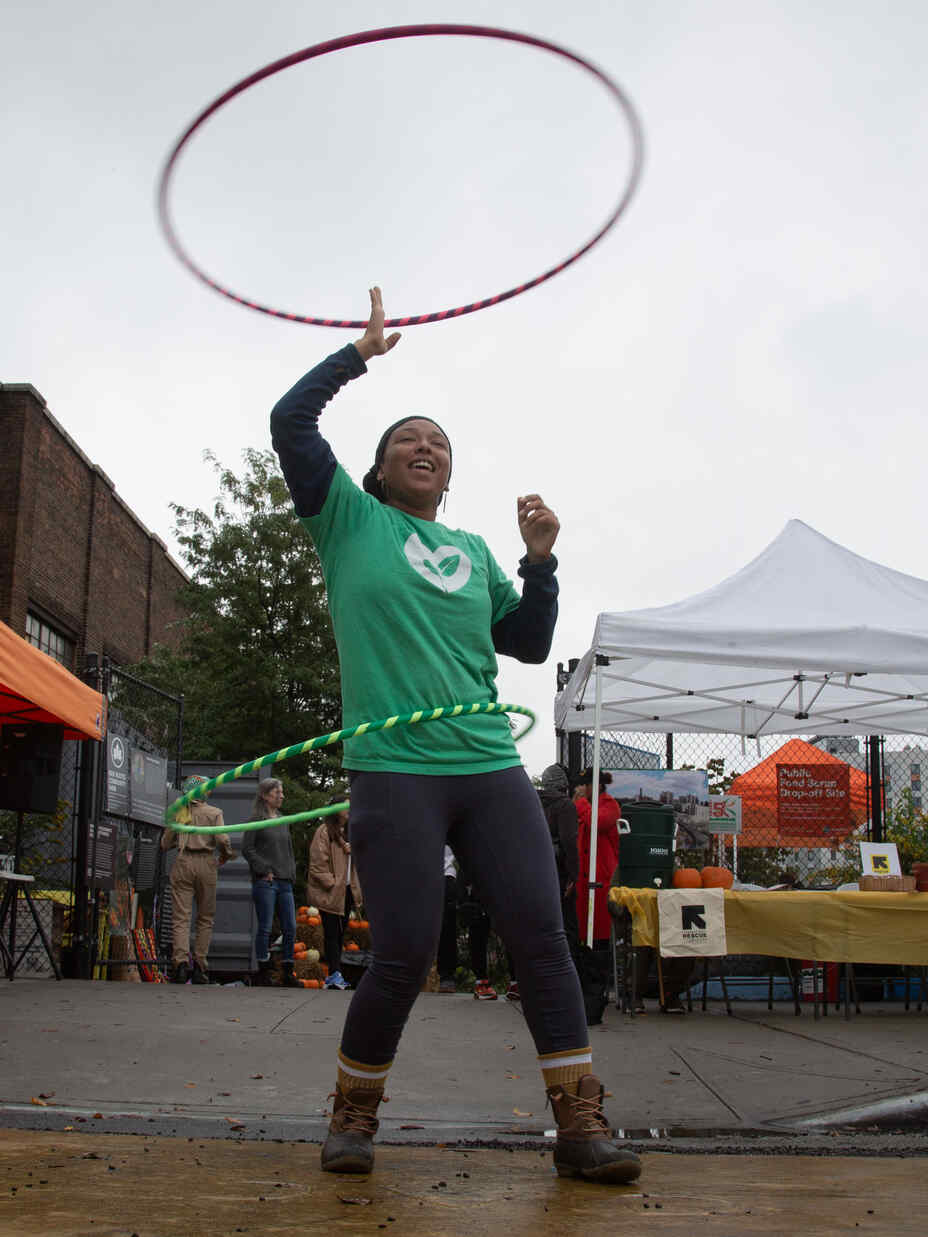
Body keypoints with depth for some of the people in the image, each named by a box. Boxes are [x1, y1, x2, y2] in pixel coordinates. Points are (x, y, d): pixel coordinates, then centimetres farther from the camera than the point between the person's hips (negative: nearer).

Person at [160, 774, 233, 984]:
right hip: (206, 864, -1)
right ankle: (199, 965, 5)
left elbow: (165, 844, 10)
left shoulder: (178, 813, 8)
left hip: (183, 863, 1)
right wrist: (226, 855, 10)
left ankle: (181, 961, -18)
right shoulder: (214, 813, 2)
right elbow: (222, 840, -10)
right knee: (205, 918, 10)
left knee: (180, 917, -2)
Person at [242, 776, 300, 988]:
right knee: (265, 928, -3)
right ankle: (264, 972, 4)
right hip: (265, 882, -6)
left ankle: (288, 973, 9)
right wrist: (264, 869, -12)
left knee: (290, 928, 3)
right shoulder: (256, 819, -1)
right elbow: (247, 848, -7)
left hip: (285, 882, 6)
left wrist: (291, 873, 10)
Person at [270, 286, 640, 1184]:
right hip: (394, 769, -4)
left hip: (491, 767, 4)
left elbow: (530, 644, 23)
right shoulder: (351, 520, 11)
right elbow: (290, 421, 1)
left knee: (542, 937, -3)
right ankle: (354, 1115, 16)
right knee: (404, 955, -7)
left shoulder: (473, 552, 22)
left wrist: (540, 562, 10)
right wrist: (361, 352, 10)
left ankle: (581, 1126, 4)